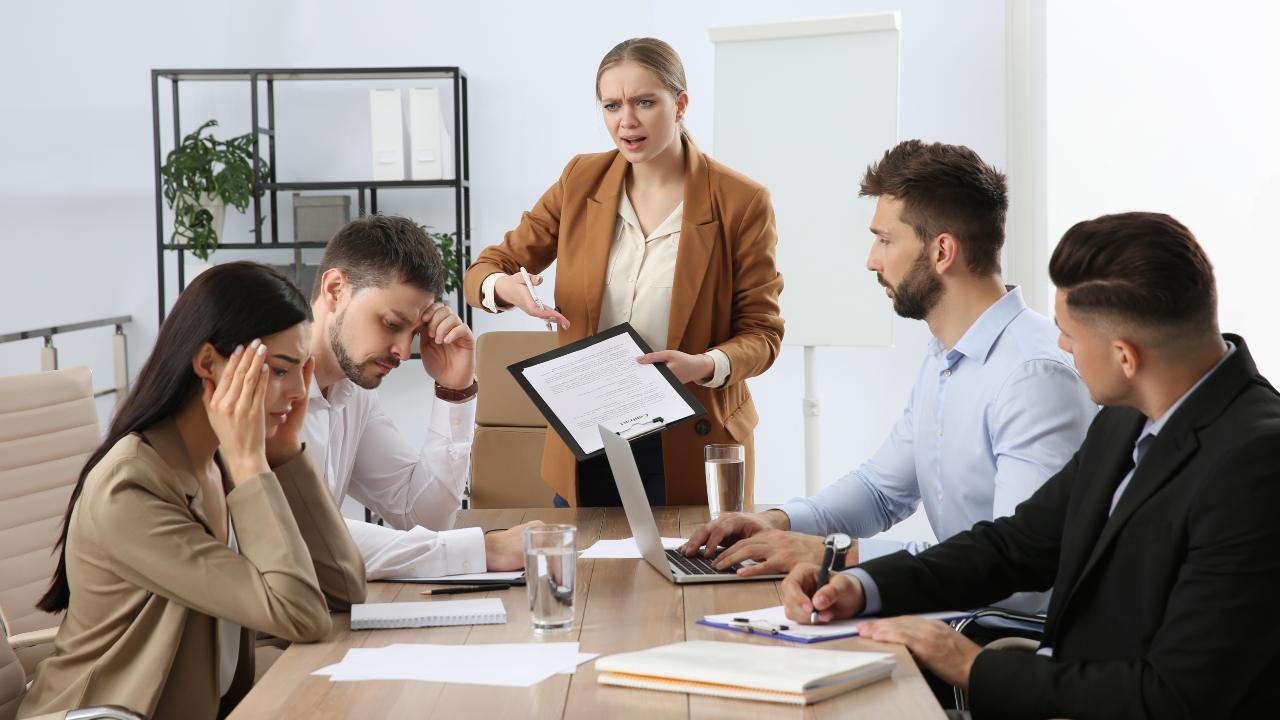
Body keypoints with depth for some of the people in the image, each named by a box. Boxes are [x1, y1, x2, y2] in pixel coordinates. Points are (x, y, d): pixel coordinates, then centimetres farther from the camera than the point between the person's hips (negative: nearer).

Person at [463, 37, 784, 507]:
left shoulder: (741, 202, -9)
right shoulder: (581, 181, 1)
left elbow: (762, 331, -4)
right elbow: (484, 270, 5)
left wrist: (706, 365, -25)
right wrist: (505, 287, -20)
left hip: (690, 447, -3)